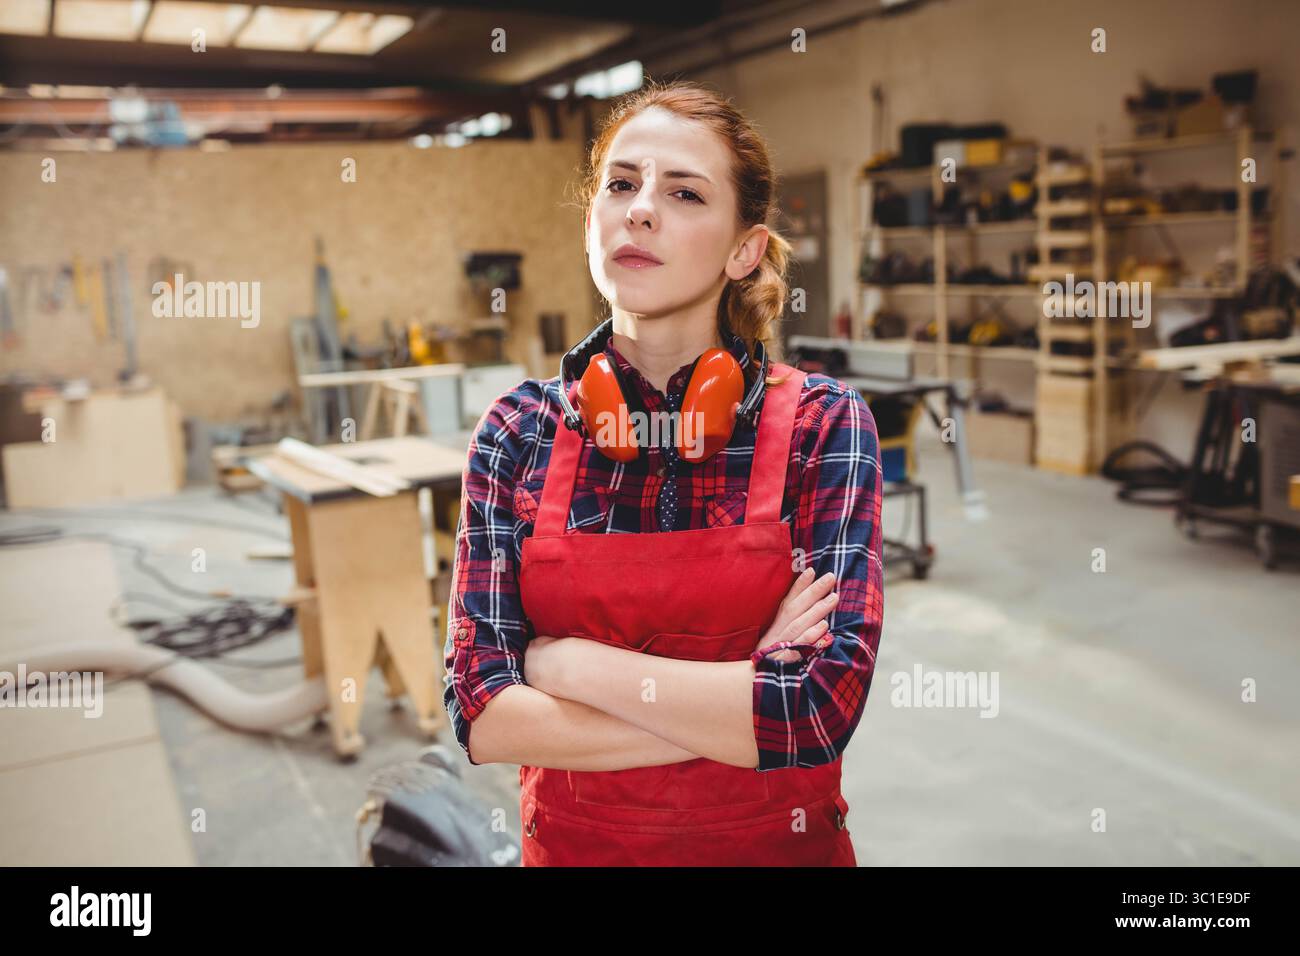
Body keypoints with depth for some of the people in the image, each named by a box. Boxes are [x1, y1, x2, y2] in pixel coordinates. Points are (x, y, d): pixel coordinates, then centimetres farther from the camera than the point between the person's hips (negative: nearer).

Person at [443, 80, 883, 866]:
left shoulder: (822, 425, -13)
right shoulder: (519, 429, -9)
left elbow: (824, 708, -23)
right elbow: (481, 715, -14)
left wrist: (566, 661, -19)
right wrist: (735, 711, -20)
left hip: (775, 843, -1)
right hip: (570, 843, 1)